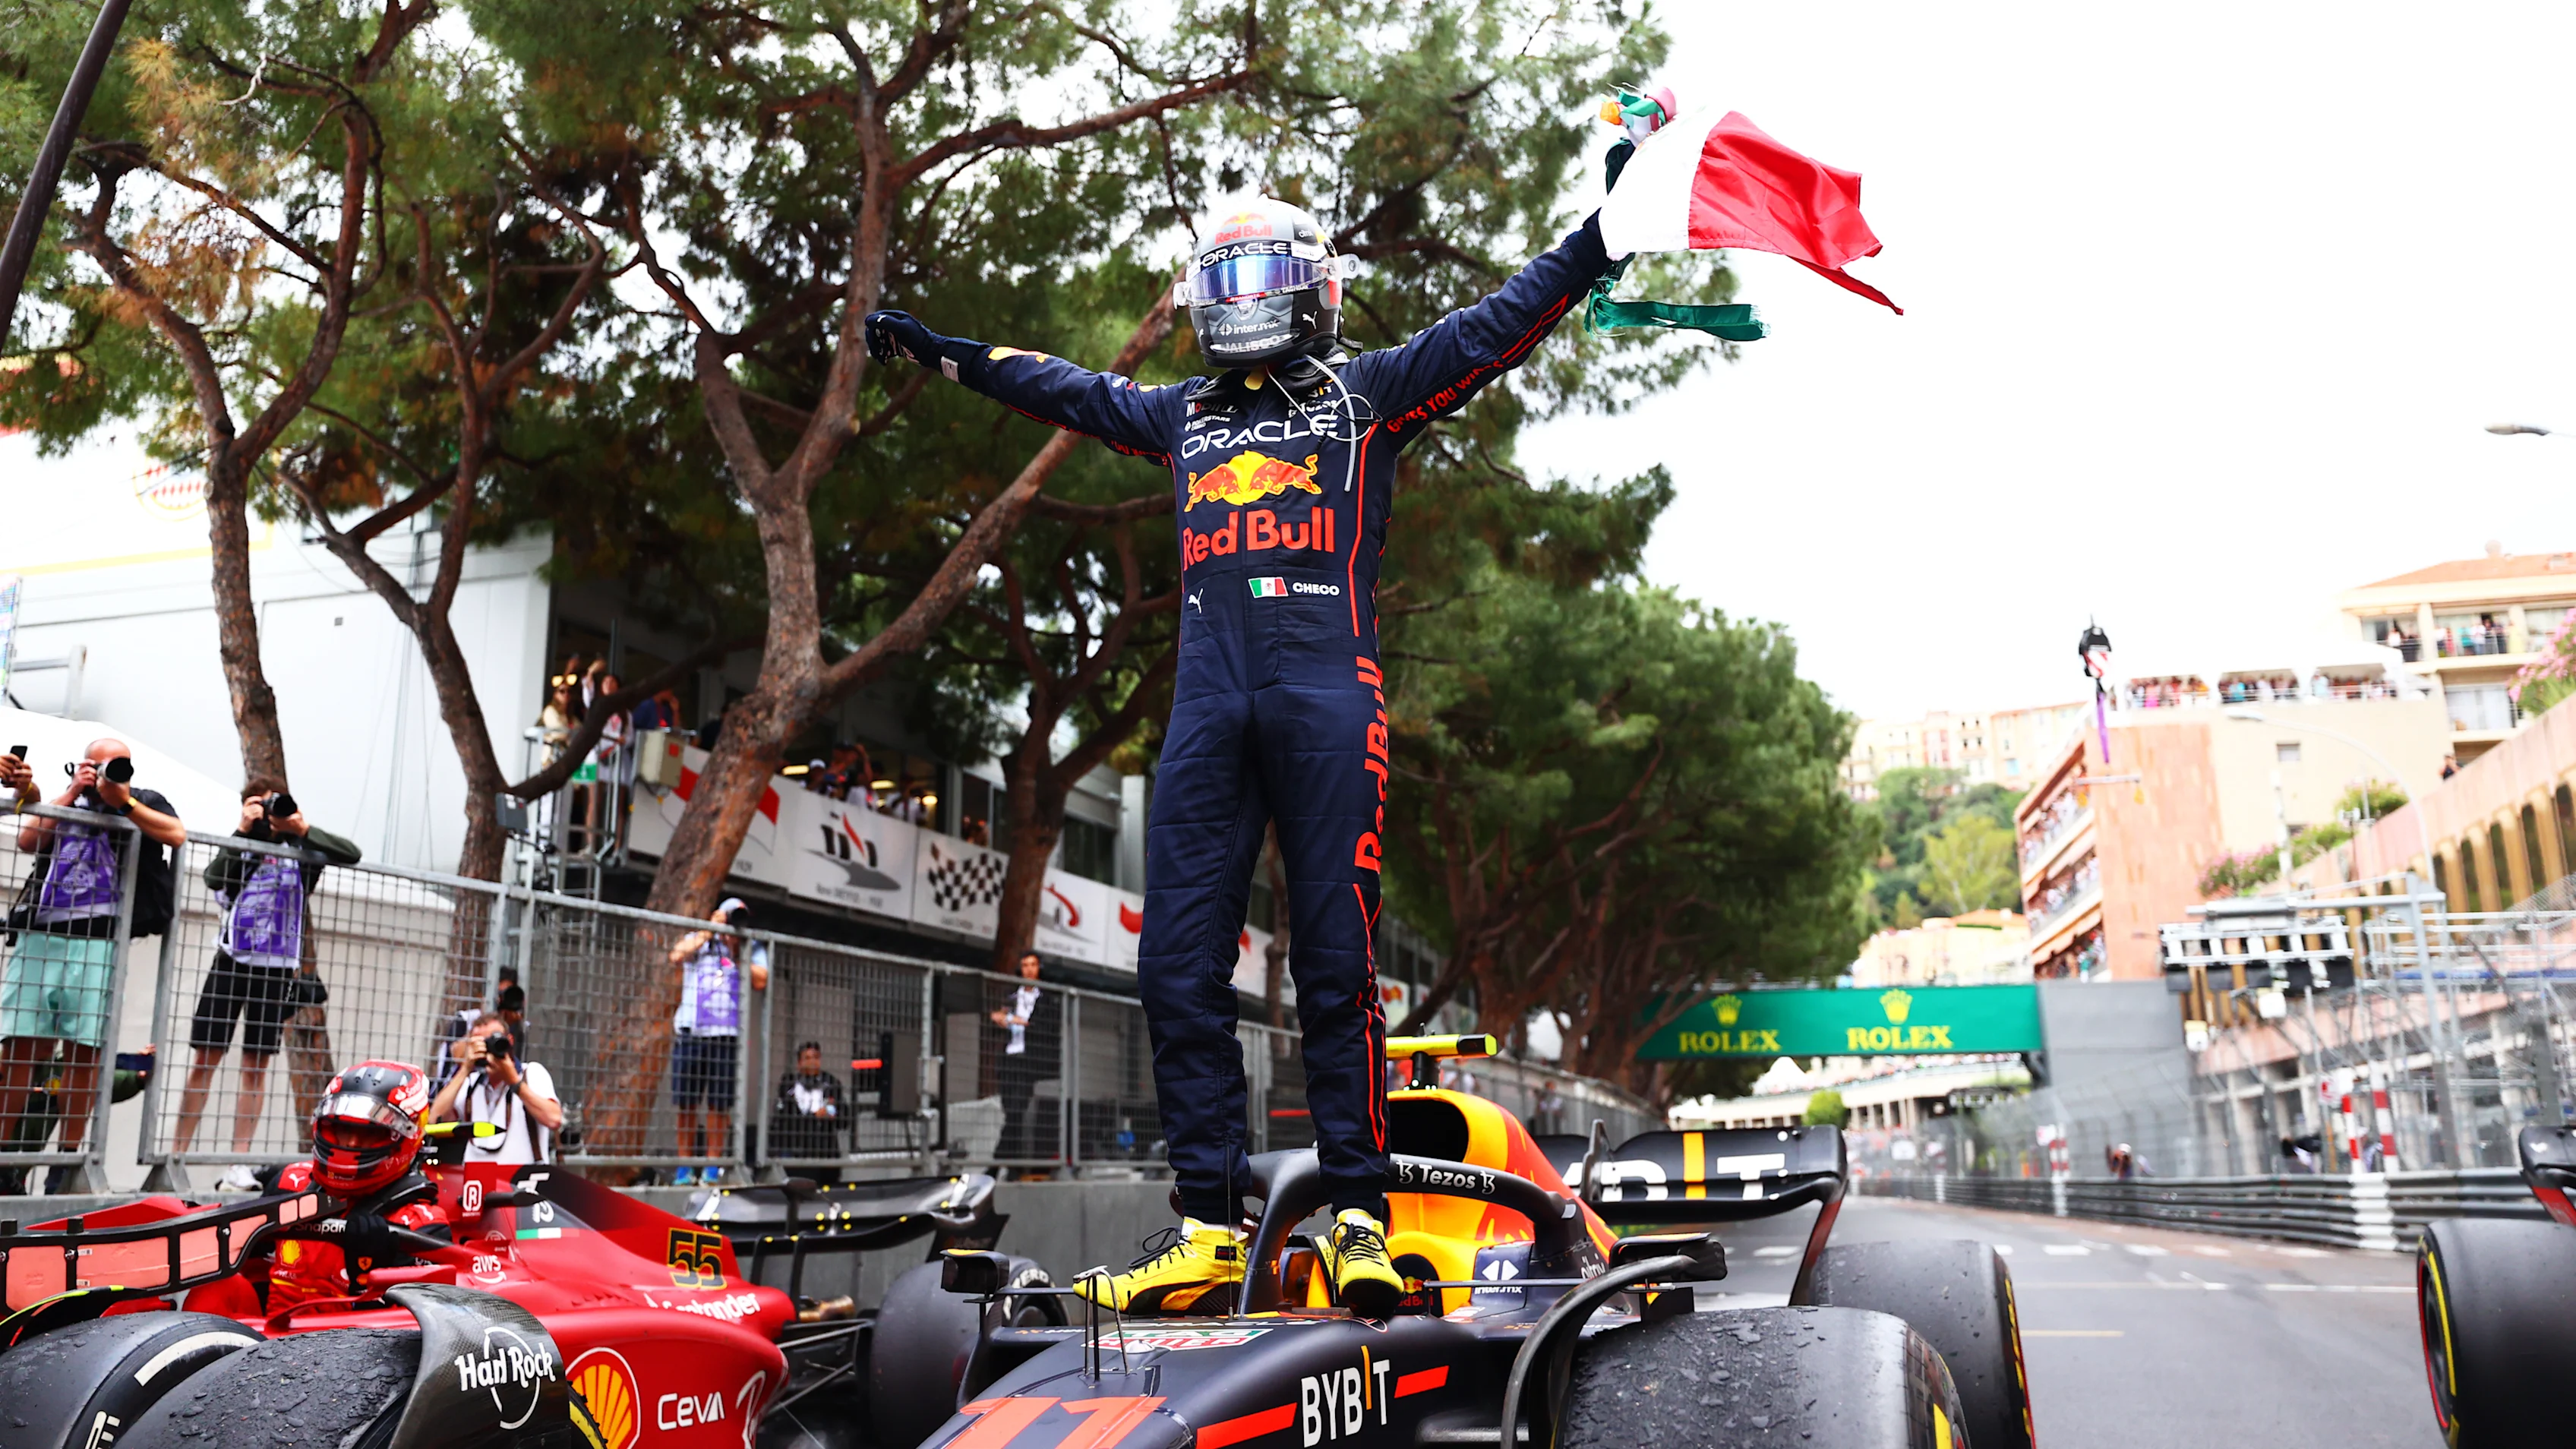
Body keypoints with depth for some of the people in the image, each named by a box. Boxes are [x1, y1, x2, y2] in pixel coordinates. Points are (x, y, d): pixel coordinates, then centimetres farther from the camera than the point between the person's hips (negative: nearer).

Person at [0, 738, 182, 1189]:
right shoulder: (65, 799, 20)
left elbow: (177, 836, -7)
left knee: (82, 1051, -2)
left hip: (96, 944, -2)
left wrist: (124, 802, -7)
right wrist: (73, 793, 3)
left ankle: (67, 1160, 2)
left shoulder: (144, 801, 11)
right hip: (38, 937, 2)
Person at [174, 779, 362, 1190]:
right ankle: (178, 1154, 7)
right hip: (232, 961, 0)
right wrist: (242, 830, -14)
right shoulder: (240, 845, 6)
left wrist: (305, 830, -15)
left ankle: (239, 1162, 7)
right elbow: (214, 879, -12)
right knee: (205, 1058, 1)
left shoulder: (301, 850, 4)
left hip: (277, 969, 0)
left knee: (257, 1063, 4)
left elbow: (351, 853, -9)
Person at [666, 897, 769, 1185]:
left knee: (719, 1105, -1)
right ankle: (684, 1167, 14)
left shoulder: (752, 949, 13)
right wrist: (708, 933, -2)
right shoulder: (697, 940, 14)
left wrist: (736, 950, -3)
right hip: (690, 1034, 1)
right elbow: (677, 956, -7)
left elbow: (760, 981, -3)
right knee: (685, 1102, 3)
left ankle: (712, 1167, 9)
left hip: (727, 1036, 0)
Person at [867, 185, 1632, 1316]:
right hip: (1208, 704, 4)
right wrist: (943, 352, 45)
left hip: (1328, 699, -4)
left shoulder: (1368, 394, 18)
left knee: (1335, 965, -7)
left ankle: (1358, 1220, 0)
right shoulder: (1182, 415, 29)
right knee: (1178, 969, -2)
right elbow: (1068, 388, 40)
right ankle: (1210, 1226, 4)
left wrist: (1605, 230, 5)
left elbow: (1495, 327, 13)